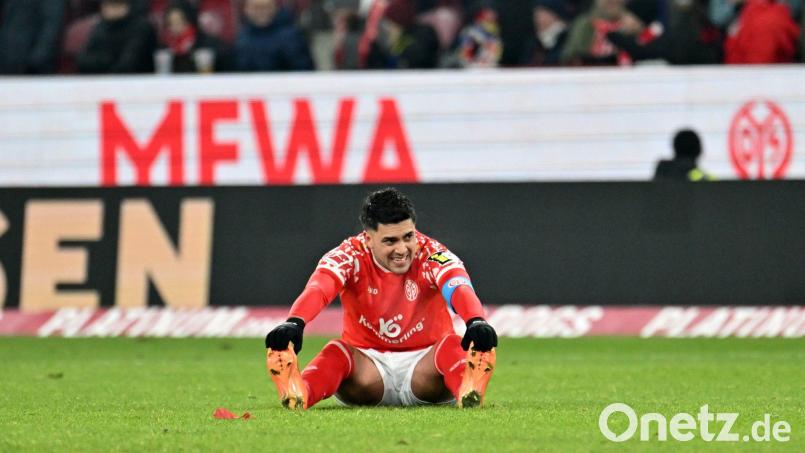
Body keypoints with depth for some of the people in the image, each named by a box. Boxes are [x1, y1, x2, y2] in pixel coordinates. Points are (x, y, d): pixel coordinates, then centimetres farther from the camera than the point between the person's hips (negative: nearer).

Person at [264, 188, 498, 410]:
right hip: (368, 361, 0)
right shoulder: (351, 255, -13)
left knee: (452, 345, -31)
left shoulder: (431, 254, -15)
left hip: (424, 360, 0)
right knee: (336, 352, -30)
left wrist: (476, 323, -59)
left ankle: (468, 390, -62)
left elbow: (459, 289, -35)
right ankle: (298, 393, -60)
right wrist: (294, 324, -54)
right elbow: (318, 289, -32)